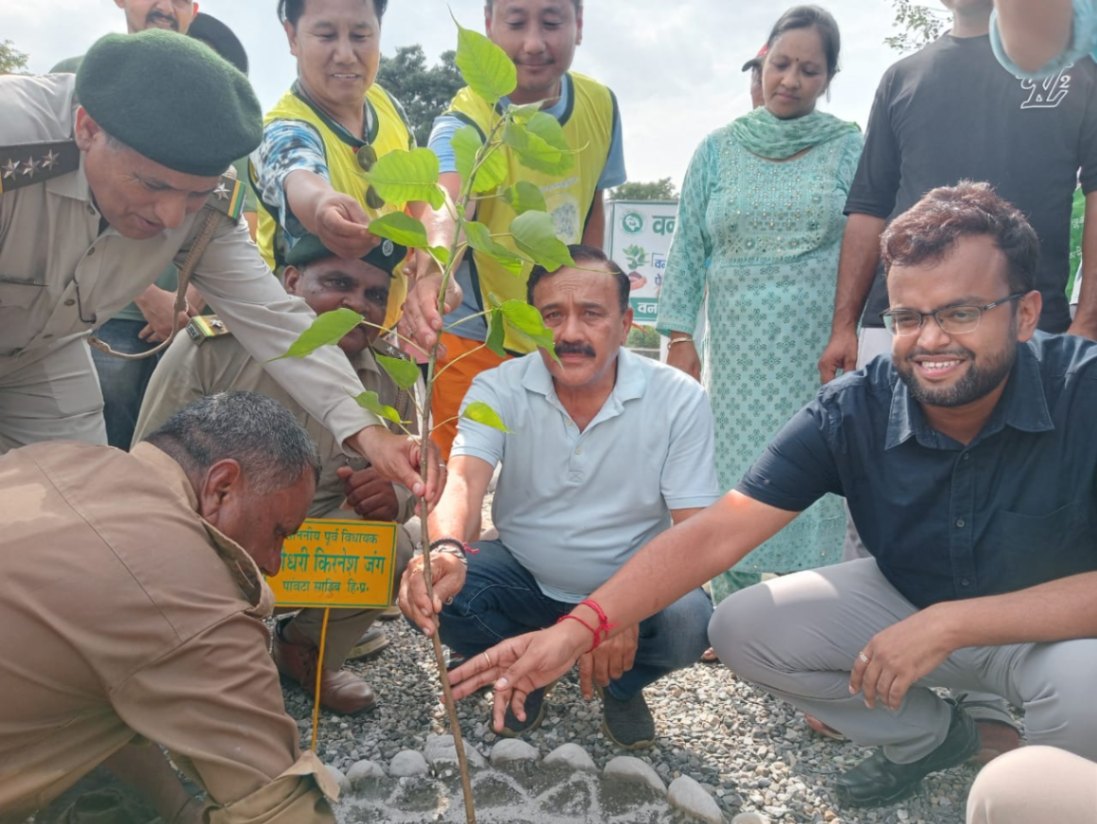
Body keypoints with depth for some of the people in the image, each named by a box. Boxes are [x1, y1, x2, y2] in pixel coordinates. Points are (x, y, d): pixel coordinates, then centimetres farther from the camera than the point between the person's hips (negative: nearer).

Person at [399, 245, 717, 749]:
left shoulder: (678, 400, -15)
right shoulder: (499, 390, -13)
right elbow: (463, 482, -28)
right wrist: (444, 550, -53)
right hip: (523, 577, 1)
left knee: (689, 620, -31)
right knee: (426, 587, -25)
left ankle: (622, 685, 8)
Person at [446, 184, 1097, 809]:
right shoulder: (853, 412, -20)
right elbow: (714, 534, -26)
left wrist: (951, 622, -37)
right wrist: (579, 629, -37)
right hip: (908, 601, 3)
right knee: (741, 628, -13)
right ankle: (927, 736, 14)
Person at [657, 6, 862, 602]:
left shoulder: (847, 147, 7)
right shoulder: (718, 150, 10)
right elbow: (689, 247, 8)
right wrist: (680, 337, 1)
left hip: (820, 349, -1)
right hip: (738, 351, 1)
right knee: (734, 478, 4)